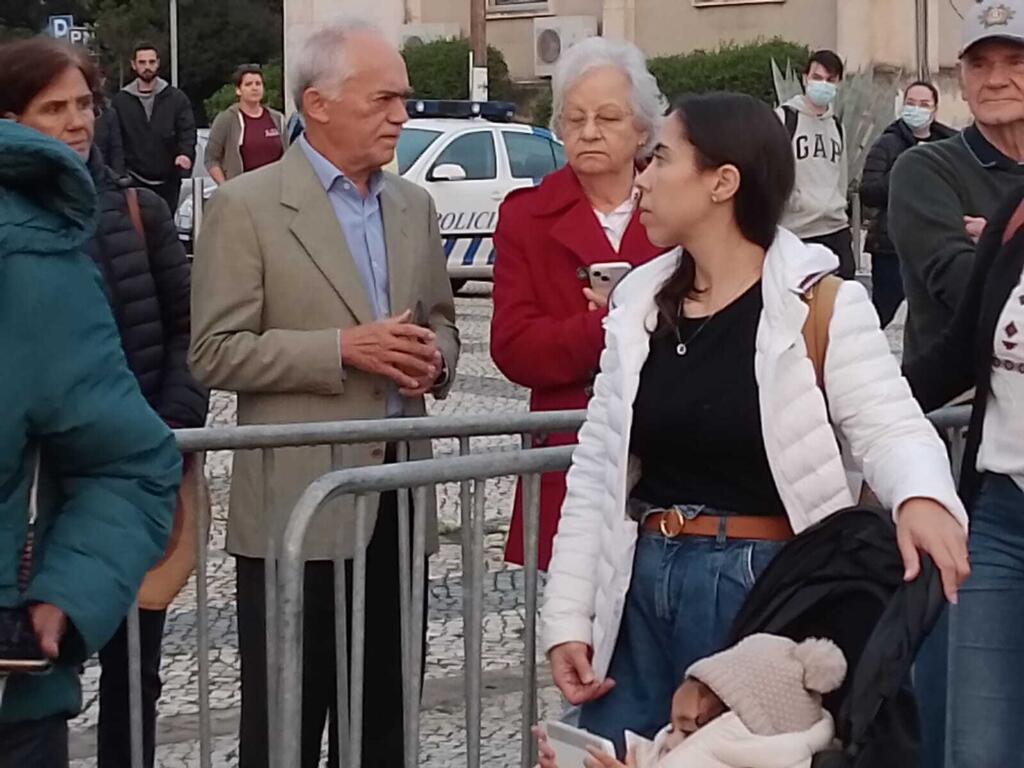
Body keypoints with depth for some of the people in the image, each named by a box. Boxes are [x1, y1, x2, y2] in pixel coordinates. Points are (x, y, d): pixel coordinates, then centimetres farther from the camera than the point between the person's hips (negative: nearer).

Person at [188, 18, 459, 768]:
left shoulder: (415, 205, 12)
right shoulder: (247, 205, -6)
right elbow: (216, 353, -10)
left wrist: (434, 358, -2)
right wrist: (343, 348, -19)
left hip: (398, 488, 6)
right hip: (299, 499, -6)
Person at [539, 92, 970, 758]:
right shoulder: (641, 301, 8)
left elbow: (889, 426, -16)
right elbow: (597, 473, 10)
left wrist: (922, 498, -39)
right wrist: (568, 619, 5)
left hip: (765, 588, -5)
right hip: (640, 586, 5)